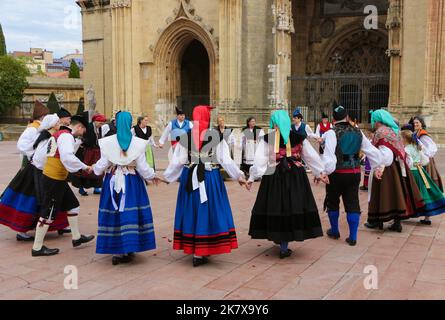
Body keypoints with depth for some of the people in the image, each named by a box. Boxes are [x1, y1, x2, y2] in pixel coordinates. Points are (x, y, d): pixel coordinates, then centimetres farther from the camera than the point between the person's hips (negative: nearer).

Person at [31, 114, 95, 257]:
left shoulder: (60, 134, 14)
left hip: (57, 178, 10)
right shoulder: (66, 136, -16)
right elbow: (68, 157, -30)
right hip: (54, 180, -10)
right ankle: (37, 248, 8)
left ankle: (76, 237, 27)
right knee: (48, 213, -2)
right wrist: (84, 167, -23)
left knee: (73, 206, 17)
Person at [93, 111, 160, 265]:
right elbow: (143, 167, -3)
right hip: (132, 183, -1)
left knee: (114, 214, 8)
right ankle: (127, 249, 12)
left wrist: (95, 169, 22)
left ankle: (116, 251, 13)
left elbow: (102, 165, 0)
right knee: (131, 214, 7)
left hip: (113, 182, 1)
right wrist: (152, 176, 16)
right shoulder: (138, 143, -7)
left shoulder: (107, 142, -6)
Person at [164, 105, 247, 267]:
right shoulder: (216, 137, -7)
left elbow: (177, 161, 1)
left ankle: (192, 248, 24)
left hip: (189, 179, 3)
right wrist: (239, 176, 4)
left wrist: (168, 176, 16)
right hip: (211, 178, -2)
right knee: (206, 210, 4)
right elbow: (226, 160, -7)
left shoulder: (186, 137, -2)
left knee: (192, 211, 14)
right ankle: (199, 254, 6)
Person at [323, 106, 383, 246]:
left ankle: (334, 231, 30)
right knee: (353, 203, 8)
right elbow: (372, 151, 12)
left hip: (337, 173, -4)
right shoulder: (358, 132, 5)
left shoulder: (332, 133, -13)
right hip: (355, 172, 4)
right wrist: (377, 167, 22)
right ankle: (352, 237, 8)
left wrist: (325, 171, -17)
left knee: (332, 202, 16)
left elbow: (328, 156, -22)